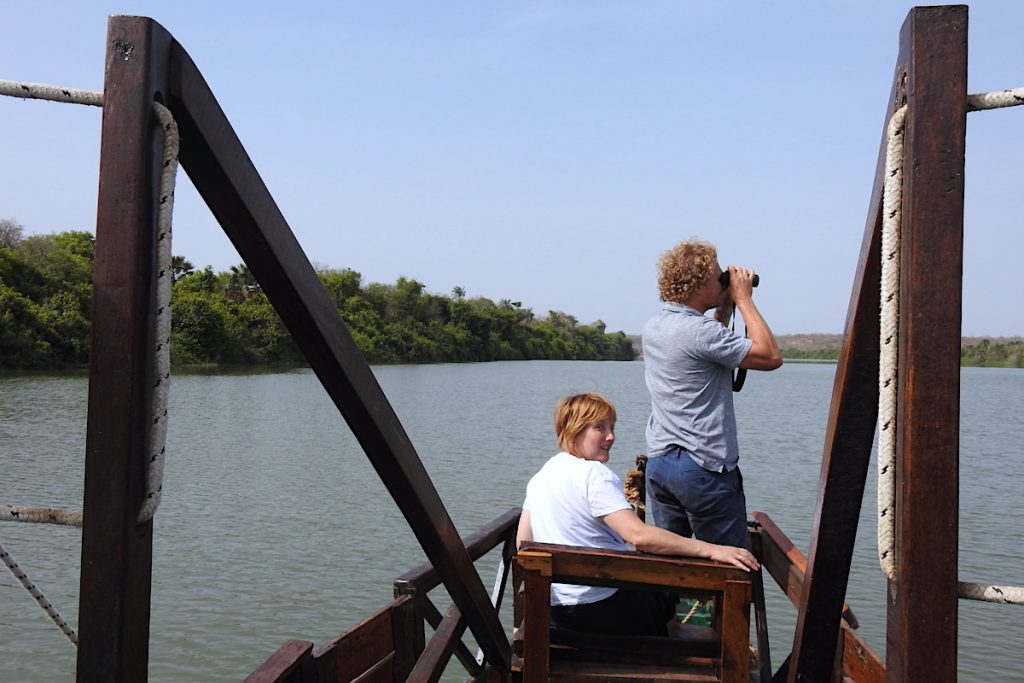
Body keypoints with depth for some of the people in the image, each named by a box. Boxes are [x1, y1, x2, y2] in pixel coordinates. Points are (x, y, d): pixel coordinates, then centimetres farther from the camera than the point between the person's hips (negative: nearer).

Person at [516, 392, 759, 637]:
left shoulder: (539, 477, 6)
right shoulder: (594, 475, -19)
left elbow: (523, 541, 8)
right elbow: (638, 536, -30)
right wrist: (710, 550, -30)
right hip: (602, 610, -8)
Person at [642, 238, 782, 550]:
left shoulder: (653, 327, 9)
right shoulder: (700, 330, -19)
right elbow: (771, 356, -15)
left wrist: (725, 307, 16)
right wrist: (743, 299, -6)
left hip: (658, 461, 8)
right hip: (704, 466, -8)